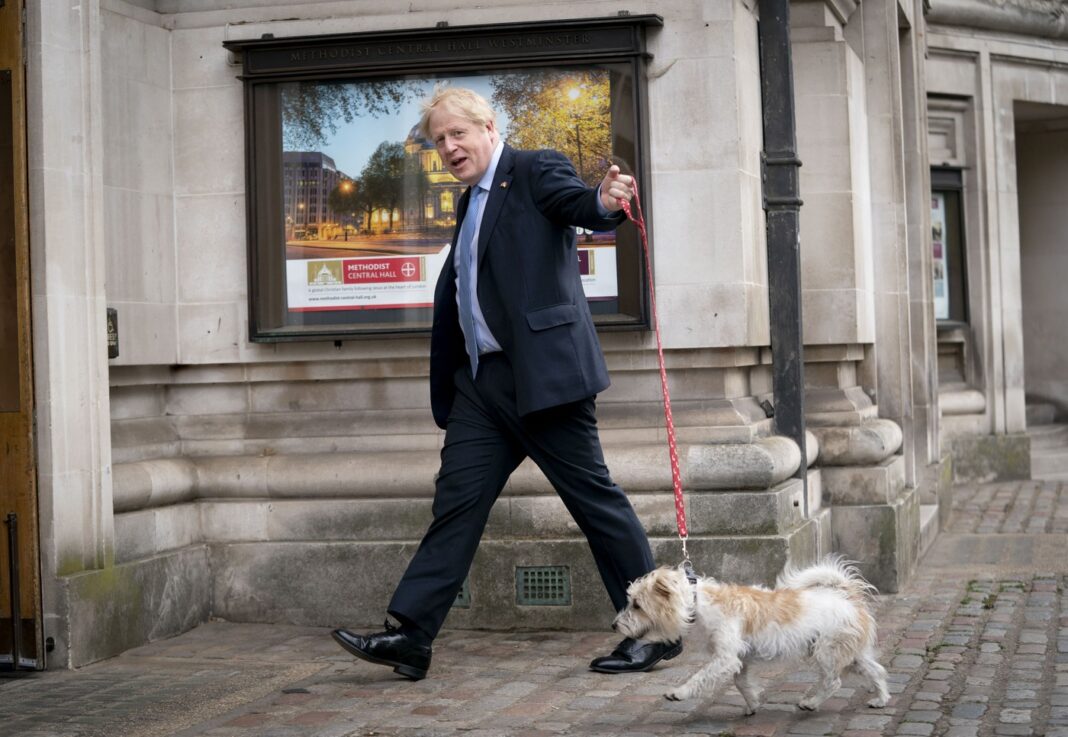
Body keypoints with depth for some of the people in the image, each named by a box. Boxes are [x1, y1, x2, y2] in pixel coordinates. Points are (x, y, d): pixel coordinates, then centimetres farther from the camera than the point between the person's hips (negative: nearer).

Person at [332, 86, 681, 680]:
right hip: (483, 378, 8)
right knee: (458, 499, 5)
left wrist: (604, 203, -48)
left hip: (541, 371, -8)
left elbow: (573, 201, -24)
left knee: (594, 497, -3)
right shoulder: (472, 201, 21)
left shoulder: (536, 170, -3)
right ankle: (411, 636, 5)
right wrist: (446, 386, 21)